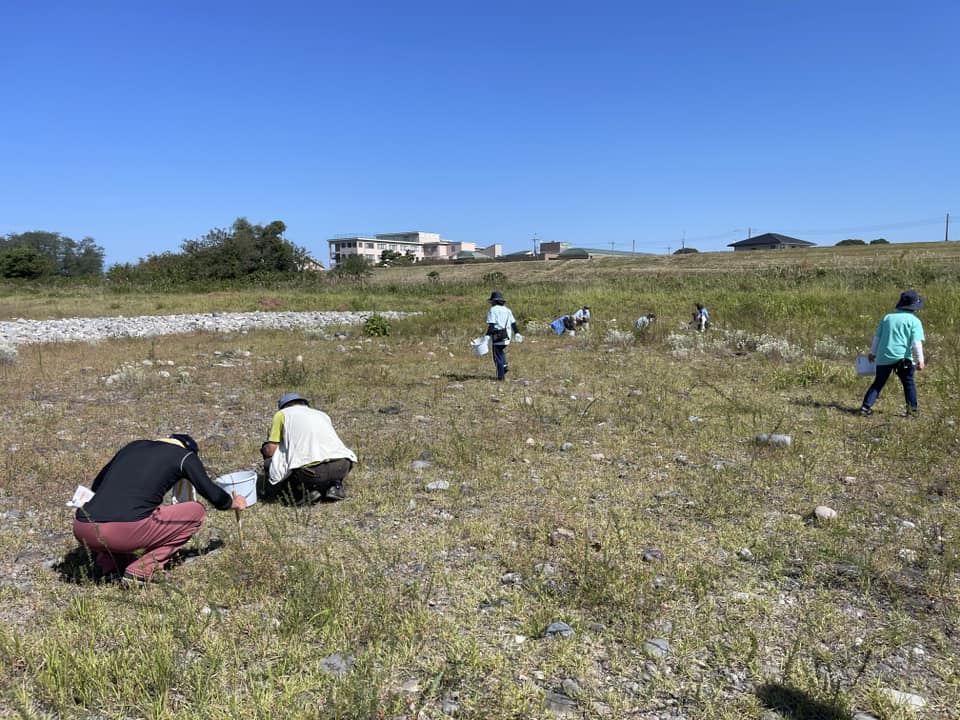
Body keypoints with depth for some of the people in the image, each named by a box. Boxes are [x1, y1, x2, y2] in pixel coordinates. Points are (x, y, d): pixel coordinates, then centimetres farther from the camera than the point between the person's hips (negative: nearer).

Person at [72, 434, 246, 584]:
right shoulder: (186, 455, 11)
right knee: (196, 512, 14)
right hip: (125, 531, -6)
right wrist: (234, 503, 38)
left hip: (82, 531, 6)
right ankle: (140, 571, 4)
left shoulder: (132, 446, 25)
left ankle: (109, 565, 18)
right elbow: (213, 494, 16)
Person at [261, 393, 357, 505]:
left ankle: (306, 493, 4)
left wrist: (264, 449, 33)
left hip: (311, 470, -5)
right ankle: (335, 485, 13)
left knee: (269, 462, 20)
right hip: (342, 467, 5)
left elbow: (270, 450, 10)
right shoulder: (322, 414, 29)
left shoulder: (282, 413, 17)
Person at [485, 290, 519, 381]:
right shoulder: (507, 310, 12)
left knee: (498, 356, 2)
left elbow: (491, 325, -16)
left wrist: (487, 335, -19)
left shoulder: (492, 310, -7)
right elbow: (513, 323, 11)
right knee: (502, 351, 28)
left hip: (497, 337, -6)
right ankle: (505, 365, 7)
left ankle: (500, 375, 2)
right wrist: (516, 333, 16)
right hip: (506, 336, 6)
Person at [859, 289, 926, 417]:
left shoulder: (887, 317, 12)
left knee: (878, 383, 10)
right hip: (902, 357, -3)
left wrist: (873, 353, 27)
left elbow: (877, 337, 16)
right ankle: (912, 409, 11)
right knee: (909, 383, 14)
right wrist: (920, 359, -10)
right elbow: (916, 342, -10)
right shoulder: (914, 320, -1)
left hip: (884, 357, 3)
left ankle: (866, 407, 1)